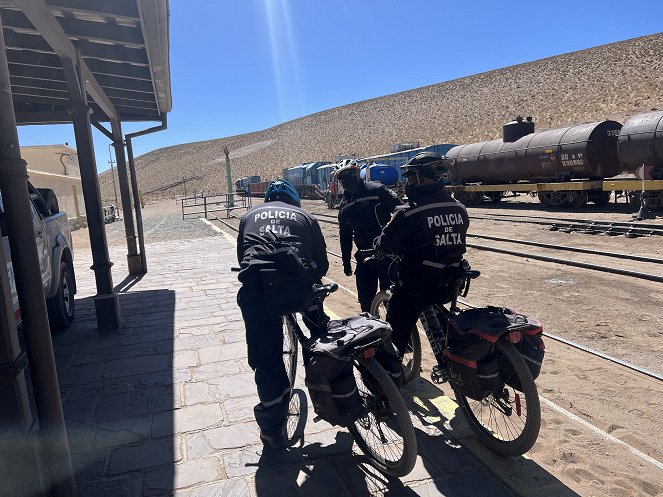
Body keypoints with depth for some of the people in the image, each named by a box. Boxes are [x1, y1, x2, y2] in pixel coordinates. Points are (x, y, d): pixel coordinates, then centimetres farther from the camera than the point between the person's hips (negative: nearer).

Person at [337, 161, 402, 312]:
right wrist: (346, 262, 19)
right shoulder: (344, 205, 12)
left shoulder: (377, 190, -7)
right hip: (364, 257, 6)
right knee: (365, 298, 10)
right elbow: (345, 236, 19)